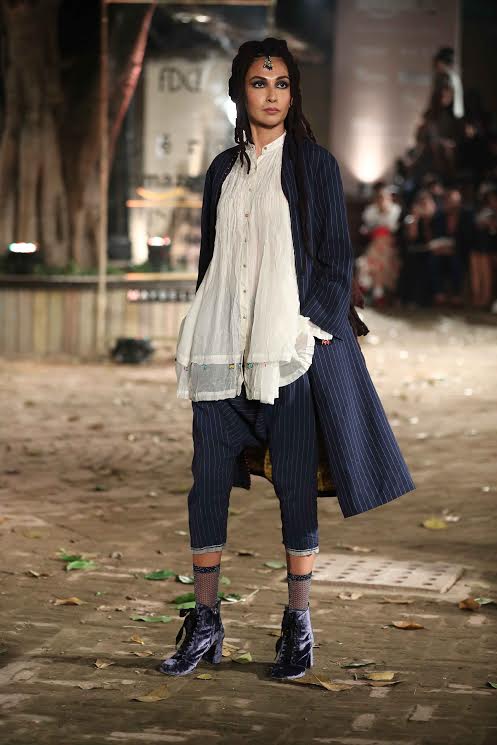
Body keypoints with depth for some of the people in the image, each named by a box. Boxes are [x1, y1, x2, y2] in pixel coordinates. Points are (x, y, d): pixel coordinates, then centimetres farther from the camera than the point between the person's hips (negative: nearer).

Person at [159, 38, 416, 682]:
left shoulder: (313, 164, 3)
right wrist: (202, 336, 11)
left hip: (292, 343, -4)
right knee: (207, 479, 1)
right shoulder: (223, 169, 14)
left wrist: (317, 329, -9)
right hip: (224, 348, 4)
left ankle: (298, 626, 8)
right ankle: (205, 623, 9)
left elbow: (335, 256, 0)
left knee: (295, 484, -1)